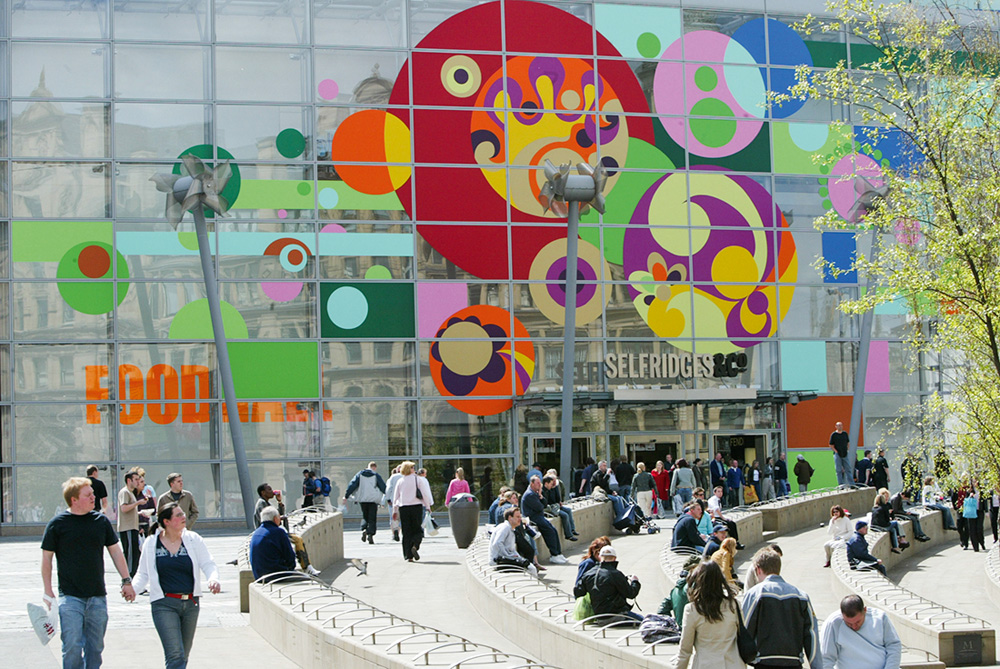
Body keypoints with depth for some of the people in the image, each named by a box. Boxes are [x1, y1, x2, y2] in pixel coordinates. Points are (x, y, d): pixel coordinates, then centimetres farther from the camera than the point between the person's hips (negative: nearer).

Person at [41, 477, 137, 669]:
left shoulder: (101, 520, 5)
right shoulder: (57, 524, -4)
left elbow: (115, 551, 13)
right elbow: (47, 558, 0)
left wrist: (126, 581, 10)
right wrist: (48, 593, -3)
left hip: (98, 596, 4)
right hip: (70, 596, -3)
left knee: (95, 647, 9)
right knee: (72, 647, -9)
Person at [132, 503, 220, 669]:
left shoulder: (193, 539, 5)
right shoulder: (151, 544, 2)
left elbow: (208, 564, 1)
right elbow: (143, 573, 8)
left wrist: (214, 579, -20)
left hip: (191, 604, 3)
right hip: (164, 604, -3)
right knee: (175, 655, -15)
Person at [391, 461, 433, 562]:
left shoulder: (400, 481, 6)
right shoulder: (418, 479, -1)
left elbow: (395, 496, 10)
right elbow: (425, 494, -3)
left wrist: (395, 510, 17)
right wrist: (428, 506, 6)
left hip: (403, 508, 2)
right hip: (416, 507, -2)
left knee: (406, 532, 5)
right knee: (417, 530, 8)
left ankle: (408, 556, 0)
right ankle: (415, 546, -21)